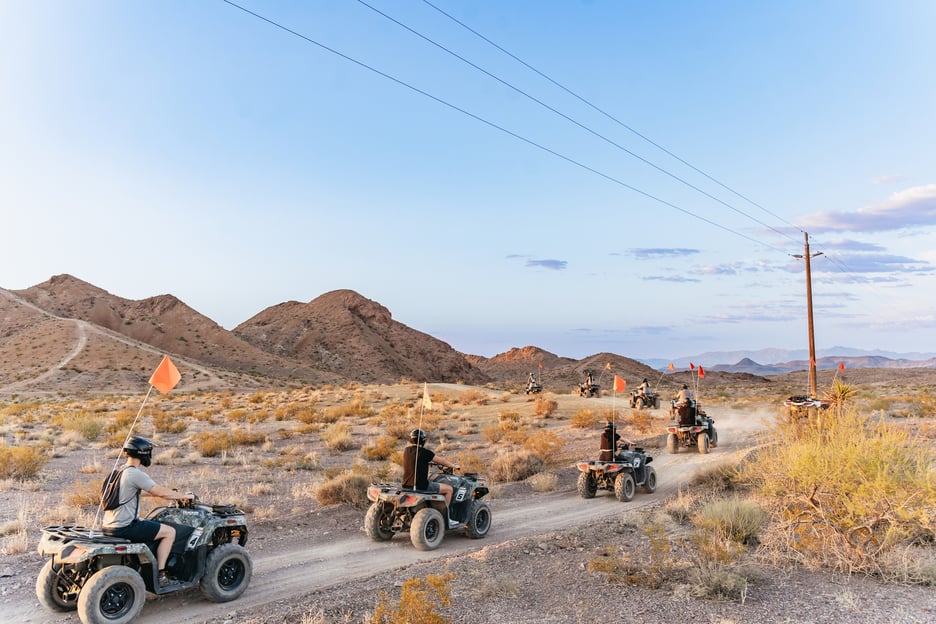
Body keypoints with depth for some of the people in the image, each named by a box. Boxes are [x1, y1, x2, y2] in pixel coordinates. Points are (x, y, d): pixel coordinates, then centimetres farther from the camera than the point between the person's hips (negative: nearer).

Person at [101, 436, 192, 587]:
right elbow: (160, 492, -16)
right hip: (124, 528, -10)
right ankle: (159, 575, 0)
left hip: (108, 525, 10)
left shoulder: (118, 471, 12)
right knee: (170, 531, -2)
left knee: (153, 525, 31)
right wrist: (183, 496, 0)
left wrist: (175, 495, 24)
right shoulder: (136, 474, -18)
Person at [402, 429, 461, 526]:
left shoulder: (406, 450, 6)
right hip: (421, 486, -8)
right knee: (449, 489, 6)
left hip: (407, 485, 8)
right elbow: (442, 461, -4)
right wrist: (454, 466, 14)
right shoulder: (424, 452, -14)